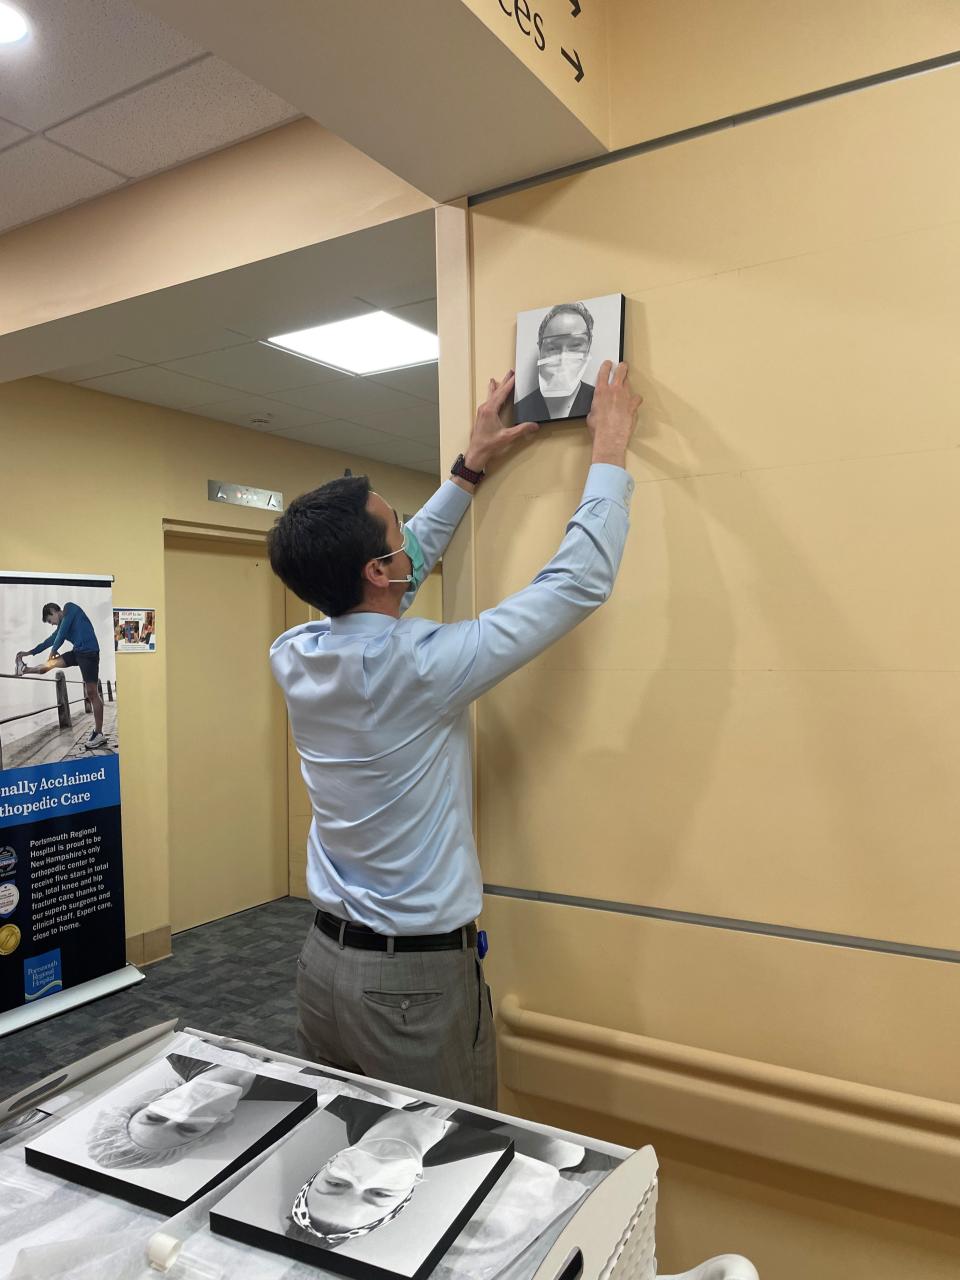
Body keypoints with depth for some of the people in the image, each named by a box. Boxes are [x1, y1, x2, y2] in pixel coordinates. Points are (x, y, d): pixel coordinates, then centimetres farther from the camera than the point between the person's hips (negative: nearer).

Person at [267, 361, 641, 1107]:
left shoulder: (295, 658, -5)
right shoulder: (421, 667, -25)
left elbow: (406, 570, 12)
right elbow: (579, 584, -16)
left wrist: (471, 469, 16)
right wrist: (610, 451, -4)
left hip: (326, 960, 7)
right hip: (418, 978, -7)